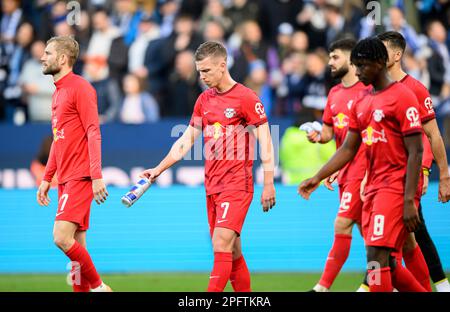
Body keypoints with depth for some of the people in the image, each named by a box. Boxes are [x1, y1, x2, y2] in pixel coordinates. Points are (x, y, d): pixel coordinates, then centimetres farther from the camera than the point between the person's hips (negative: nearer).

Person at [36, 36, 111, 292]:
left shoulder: (80, 88, -8)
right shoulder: (58, 93, 20)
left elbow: (93, 133, -15)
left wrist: (97, 176, -22)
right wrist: (47, 179, 22)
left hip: (80, 178, -9)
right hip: (65, 179, 9)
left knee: (62, 238, -18)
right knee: (76, 245, 7)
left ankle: (98, 286, -6)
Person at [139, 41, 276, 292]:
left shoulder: (246, 97, -7)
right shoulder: (204, 100, 13)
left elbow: (265, 142, -8)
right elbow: (186, 141, 20)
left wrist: (268, 184, -13)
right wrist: (158, 170, 14)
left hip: (237, 185, -7)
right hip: (212, 186, 7)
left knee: (221, 245, -16)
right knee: (233, 252, 8)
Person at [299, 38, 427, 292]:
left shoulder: (402, 97, -10)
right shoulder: (362, 104, 15)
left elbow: (416, 152, -13)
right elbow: (348, 149, 21)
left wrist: (409, 201, -18)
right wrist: (317, 178, 12)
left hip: (396, 189, -8)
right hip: (373, 189, 8)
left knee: (377, 254, -15)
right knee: (384, 263, 8)